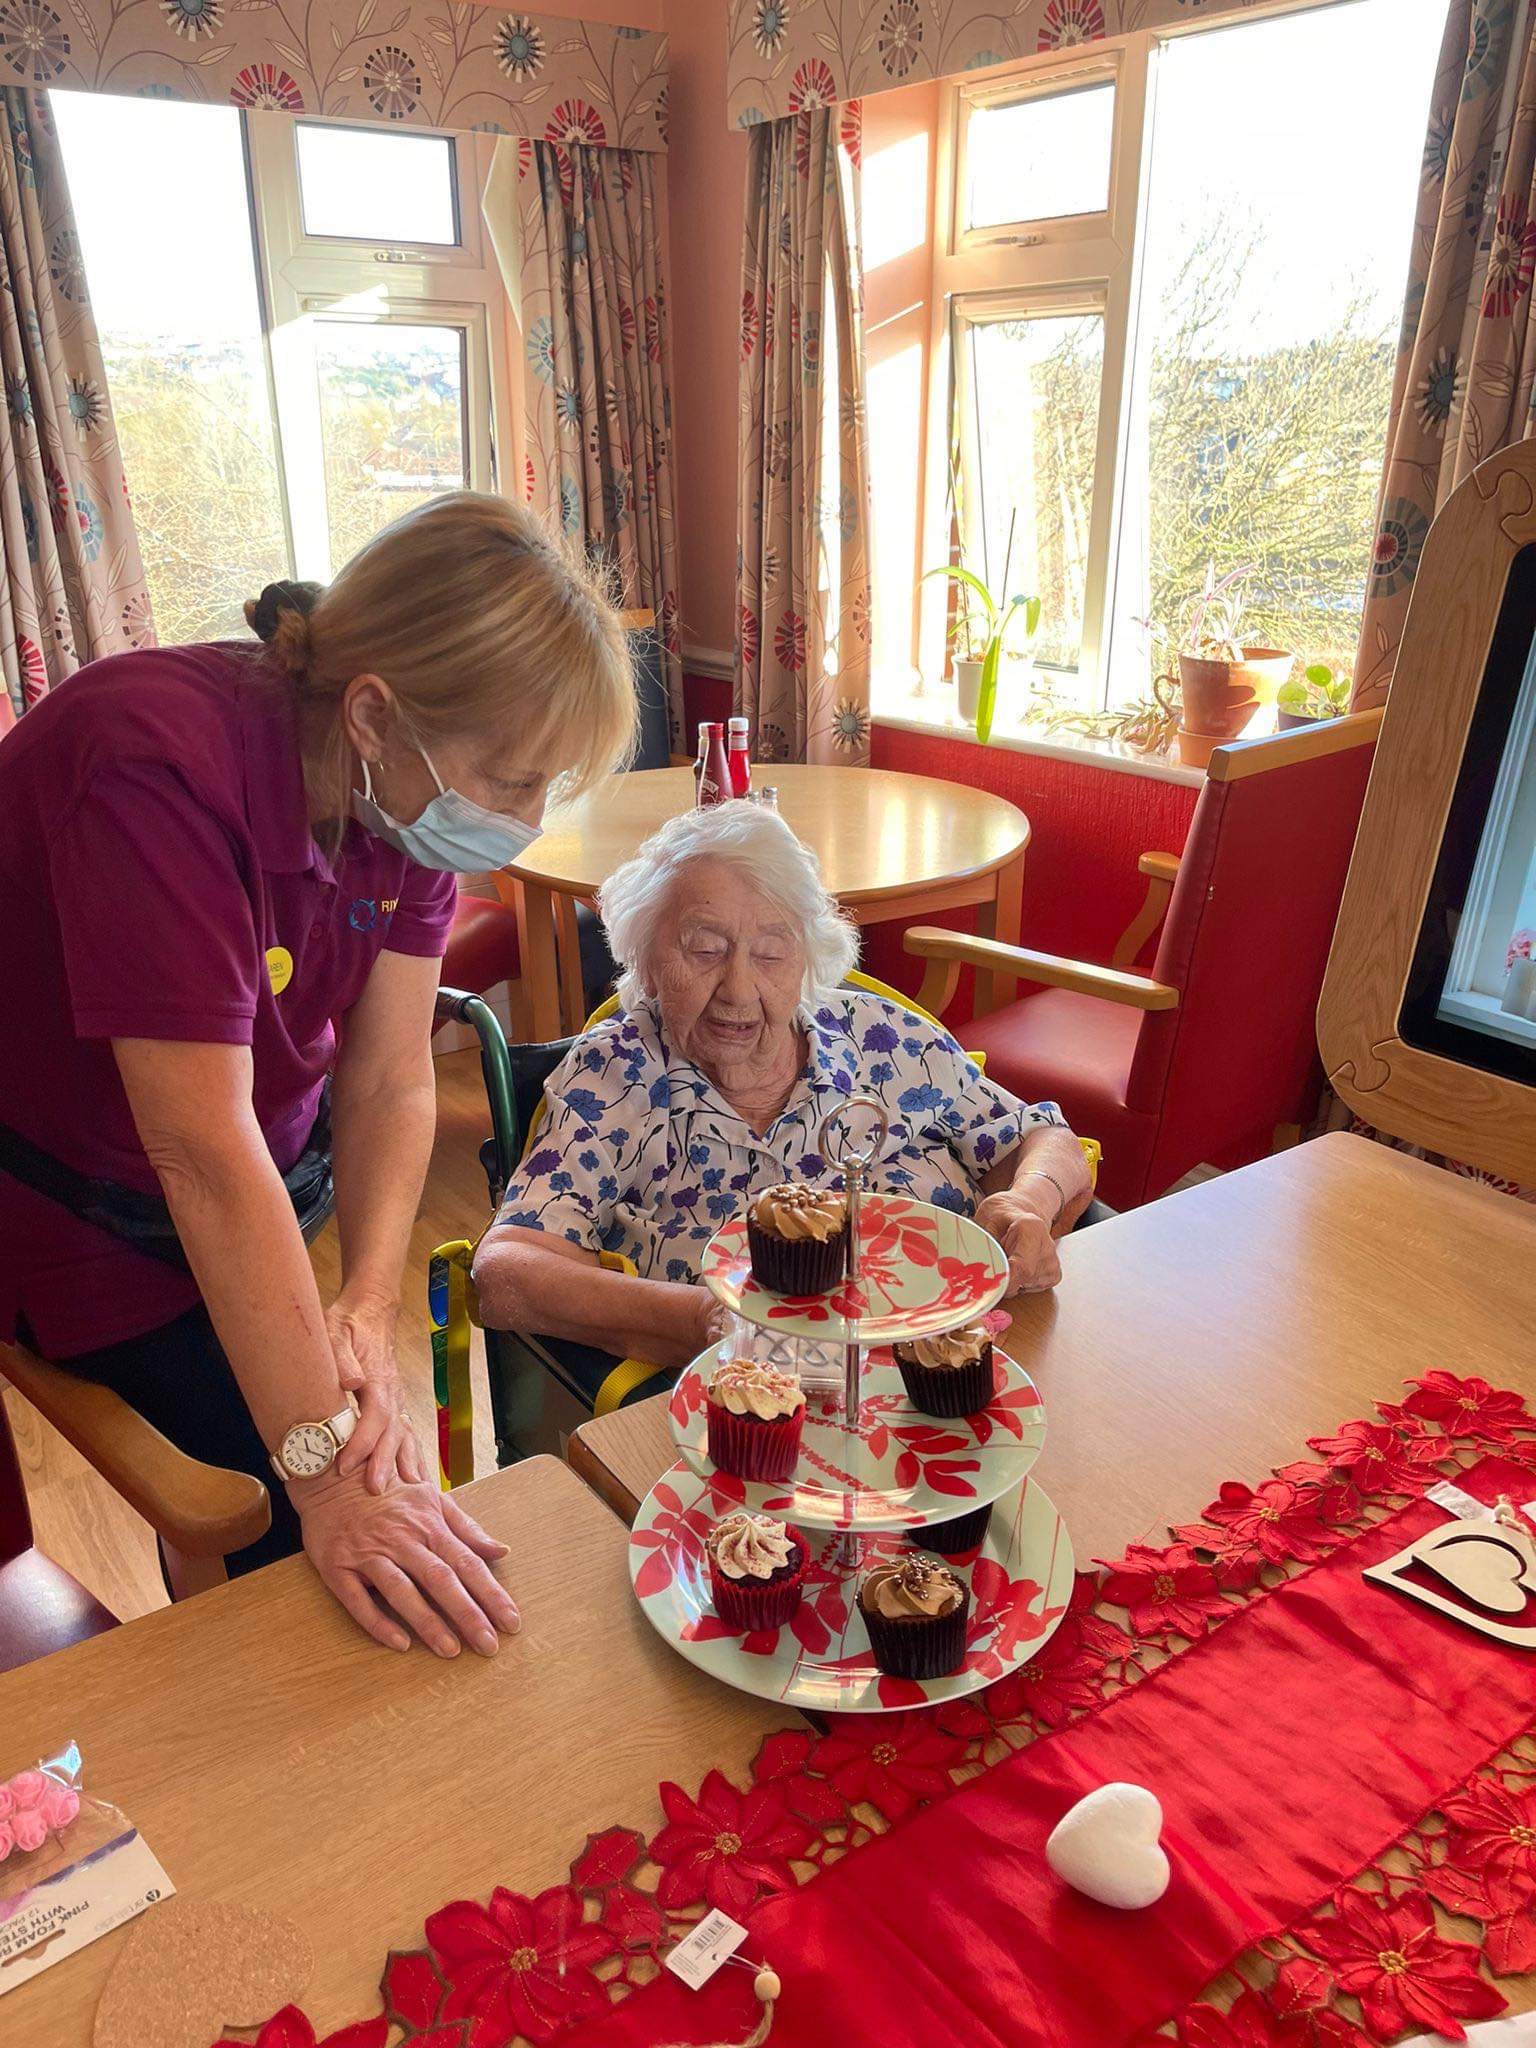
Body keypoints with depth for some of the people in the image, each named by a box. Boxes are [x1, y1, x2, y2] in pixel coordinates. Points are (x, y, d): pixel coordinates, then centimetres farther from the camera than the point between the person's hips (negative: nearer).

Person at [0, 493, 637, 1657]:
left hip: (252, 1219, 6)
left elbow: (391, 1077, -13)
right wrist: (326, 1471, -36)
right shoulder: (155, 762, -34)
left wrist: (368, 1311, -29)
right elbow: (204, 1150, -37)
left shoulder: (415, 784, -12)